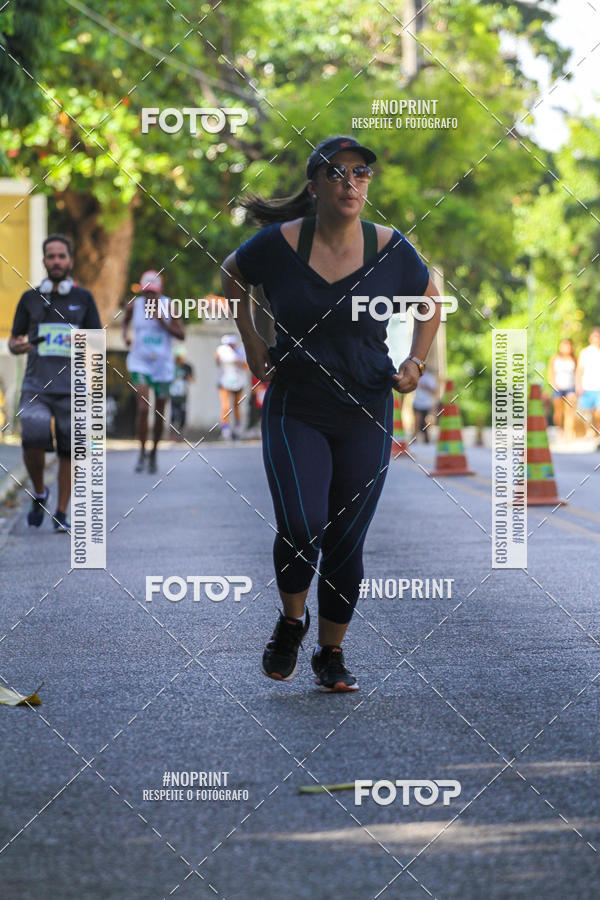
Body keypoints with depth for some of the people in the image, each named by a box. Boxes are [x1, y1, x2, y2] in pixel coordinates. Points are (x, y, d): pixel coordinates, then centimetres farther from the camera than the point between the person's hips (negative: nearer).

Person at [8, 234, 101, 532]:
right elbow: (13, 340, 15)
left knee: (68, 450, -1)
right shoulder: (30, 298, 9)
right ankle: (39, 493, 4)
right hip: (36, 386, 0)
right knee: (33, 437, -21)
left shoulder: (83, 298, 8)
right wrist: (17, 346, -9)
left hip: (71, 387, 0)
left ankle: (61, 514, 11)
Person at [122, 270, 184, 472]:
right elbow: (126, 321, 19)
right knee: (143, 407, -17)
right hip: (140, 363, -1)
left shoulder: (168, 306, -7)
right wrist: (125, 335, -2)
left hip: (163, 365, 1)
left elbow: (181, 335, -8)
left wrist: (161, 321, -19)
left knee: (159, 413, 8)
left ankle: (154, 452, 26)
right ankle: (142, 453, -8)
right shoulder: (134, 306, -3)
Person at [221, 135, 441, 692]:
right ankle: (290, 624, 12)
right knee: (301, 527, -17)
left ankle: (331, 652, 24)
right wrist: (252, 344, 9)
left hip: (366, 418, 2)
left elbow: (429, 302, 16)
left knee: (346, 543, 5)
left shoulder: (391, 250, -4)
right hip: (295, 412, -1)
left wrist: (416, 362, 3)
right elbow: (231, 274, 14)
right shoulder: (279, 244, -7)